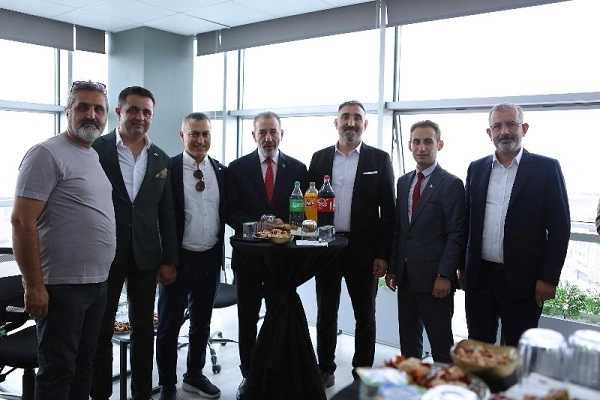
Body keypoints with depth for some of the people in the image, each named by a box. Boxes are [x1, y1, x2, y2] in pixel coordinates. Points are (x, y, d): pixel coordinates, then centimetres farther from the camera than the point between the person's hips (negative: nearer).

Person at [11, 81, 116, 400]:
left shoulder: (98, 156, 12)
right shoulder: (46, 154, -13)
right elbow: (22, 221, -17)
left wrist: (102, 274, 14)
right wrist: (33, 286, -18)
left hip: (98, 283, 8)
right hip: (61, 286, -7)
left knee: (83, 365, 19)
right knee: (57, 372, 5)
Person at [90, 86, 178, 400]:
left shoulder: (161, 159, 6)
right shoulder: (96, 149, -6)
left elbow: (166, 213, 7)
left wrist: (169, 260, 5)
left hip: (146, 256, 4)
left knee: (144, 328, 13)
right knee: (101, 330, 9)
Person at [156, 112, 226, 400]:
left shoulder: (221, 170, 4)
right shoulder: (168, 169, -9)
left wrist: (221, 251, 1)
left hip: (210, 258, 5)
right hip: (178, 258, -4)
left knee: (202, 322, 18)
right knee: (169, 324, 10)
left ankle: (194, 375, 37)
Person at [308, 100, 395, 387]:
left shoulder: (379, 159, 0)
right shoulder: (319, 158, 6)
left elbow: (388, 211, -3)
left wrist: (383, 254, -8)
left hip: (363, 249, -2)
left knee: (365, 315, 10)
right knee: (326, 312, 12)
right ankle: (326, 370, 28)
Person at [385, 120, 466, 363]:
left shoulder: (451, 184, -7)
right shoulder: (404, 182, 12)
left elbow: (456, 235, -11)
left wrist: (445, 276, -16)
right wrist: (392, 268, 9)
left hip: (434, 278, -6)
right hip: (405, 276, 6)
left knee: (441, 345, 4)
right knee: (408, 341, 15)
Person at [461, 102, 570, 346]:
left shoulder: (546, 168, -4)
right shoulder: (476, 169, 7)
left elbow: (560, 227, -5)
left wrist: (549, 278, -9)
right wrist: (463, 268, 8)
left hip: (522, 280, -3)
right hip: (479, 277, 3)